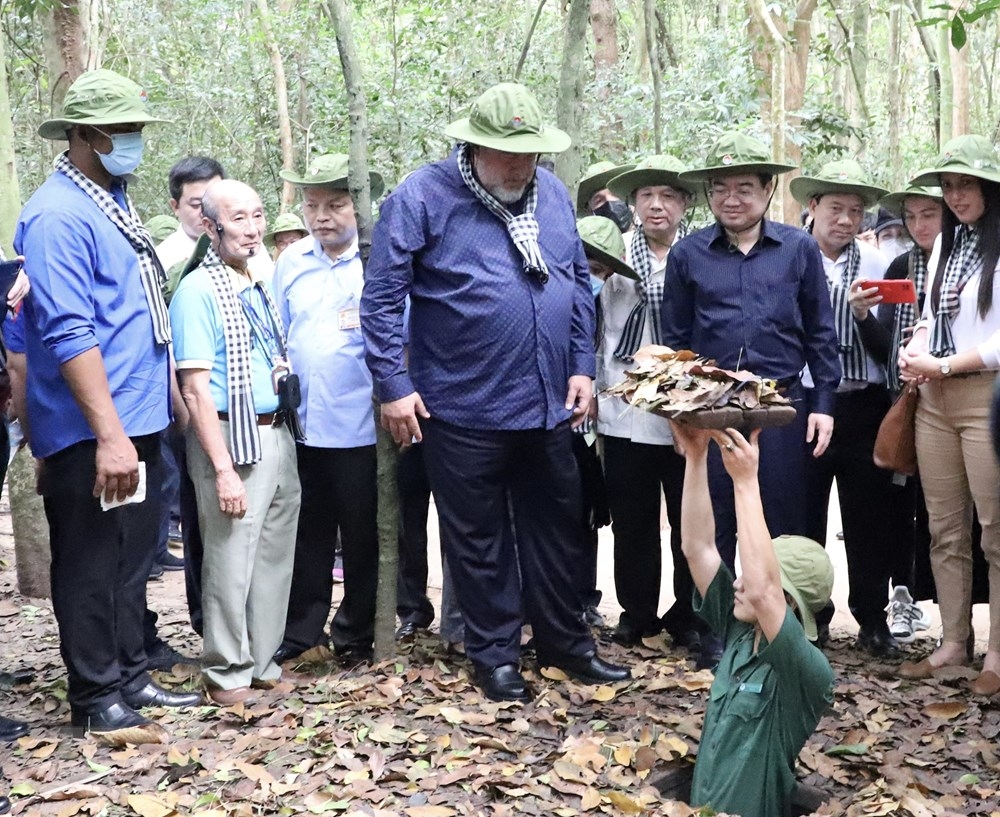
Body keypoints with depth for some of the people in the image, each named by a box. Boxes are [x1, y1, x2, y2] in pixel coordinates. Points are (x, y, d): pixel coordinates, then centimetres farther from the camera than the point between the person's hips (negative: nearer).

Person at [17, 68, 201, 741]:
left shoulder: (116, 202, 14)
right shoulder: (58, 216, -15)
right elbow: (69, 334, -21)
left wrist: (136, 427, 17)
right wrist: (109, 434, -24)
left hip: (138, 421, 9)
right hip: (91, 434, -9)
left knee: (132, 559, 17)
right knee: (93, 567, 3)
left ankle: (130, 677, 29)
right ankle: (98, 701, 16)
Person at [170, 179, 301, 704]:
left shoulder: (261, 288, 11)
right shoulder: (199, 292, -12)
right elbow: (195, 389, -16)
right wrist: (224, 468, -19)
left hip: (278, 434, 8)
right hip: (233, 438, -8)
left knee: (274, 558, 14)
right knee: (231, 561, 1)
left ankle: (263, 662, 28)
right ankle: (228, 675, 17)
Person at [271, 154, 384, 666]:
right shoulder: (291, 262, 9)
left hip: (360, 425, -3)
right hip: (301, 424, 4)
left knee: (362, 536, 8)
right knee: (307, 532, 13)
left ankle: (355, 635, 24)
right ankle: (299, 630, 27)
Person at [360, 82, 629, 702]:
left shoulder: (552, 193, 7)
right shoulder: (423, 197, -10)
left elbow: (579, 283, 14)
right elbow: (383, 297, -10)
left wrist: (582, 366, 8)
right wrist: (394, 385, -13)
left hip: (548, 406, 5)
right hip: (463, 411, -5)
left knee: (558, 529, 15)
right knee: (479, 539, 8)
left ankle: (564, 639, 33)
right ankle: (496, 654, 25)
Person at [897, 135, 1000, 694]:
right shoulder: (947, 242, 15)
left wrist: (943, 366, -13)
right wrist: (913, 354, 0)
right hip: (935, 401, 7)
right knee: (945, 530, 11)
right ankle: (953, 643, 21)